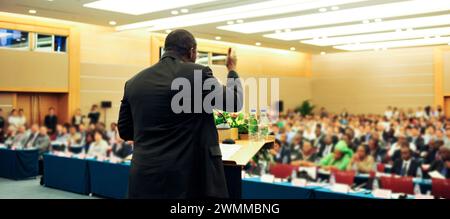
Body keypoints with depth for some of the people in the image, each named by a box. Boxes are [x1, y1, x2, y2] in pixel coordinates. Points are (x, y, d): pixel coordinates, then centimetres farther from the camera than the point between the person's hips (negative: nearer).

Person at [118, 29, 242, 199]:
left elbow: (124, 131, 13)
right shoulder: (198, 74, -8)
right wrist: (232, 70, 22)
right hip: (189, 175, -4)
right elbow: (234, 102, 6)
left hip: (145, 178, 5)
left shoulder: (134, 82, 6)